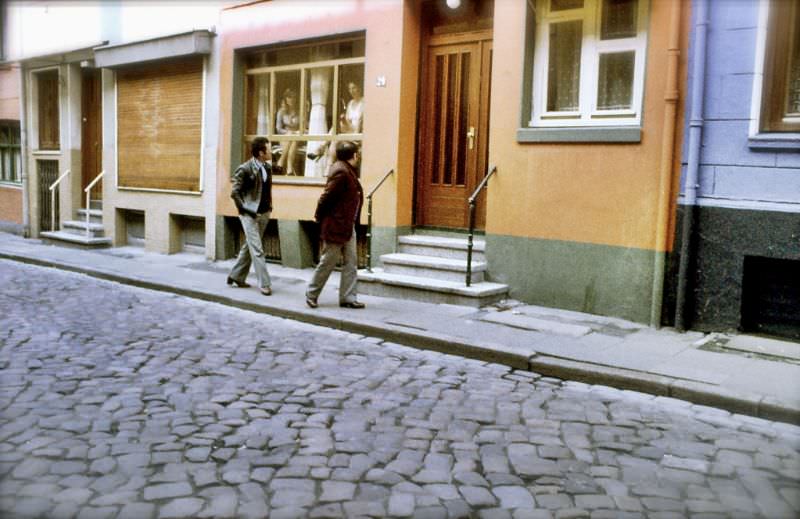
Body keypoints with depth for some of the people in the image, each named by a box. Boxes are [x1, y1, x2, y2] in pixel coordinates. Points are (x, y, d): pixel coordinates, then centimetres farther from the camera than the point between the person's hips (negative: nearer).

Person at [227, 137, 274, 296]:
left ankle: (236, 276, 29)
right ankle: (264, 284, -2)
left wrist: (269, 206, 12)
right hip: (250, 215, -7)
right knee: (257, 250, -6)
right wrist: (246, 210, -13)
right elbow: (234, 193, -12)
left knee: (249, 247, 16)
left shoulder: (268, 167, 6)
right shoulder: (245, 169, -14)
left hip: (264, 214, 7)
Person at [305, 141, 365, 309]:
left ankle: (348, 297, 14)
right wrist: (320, 218, -10)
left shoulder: (347, 170, 12)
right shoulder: (340, 172, -19)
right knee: (328, 262, 3)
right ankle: (311, 294, 18)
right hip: (336, 226, -9)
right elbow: (327, 197, -20)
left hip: (348, 226, 9)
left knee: (351, 262, 8)